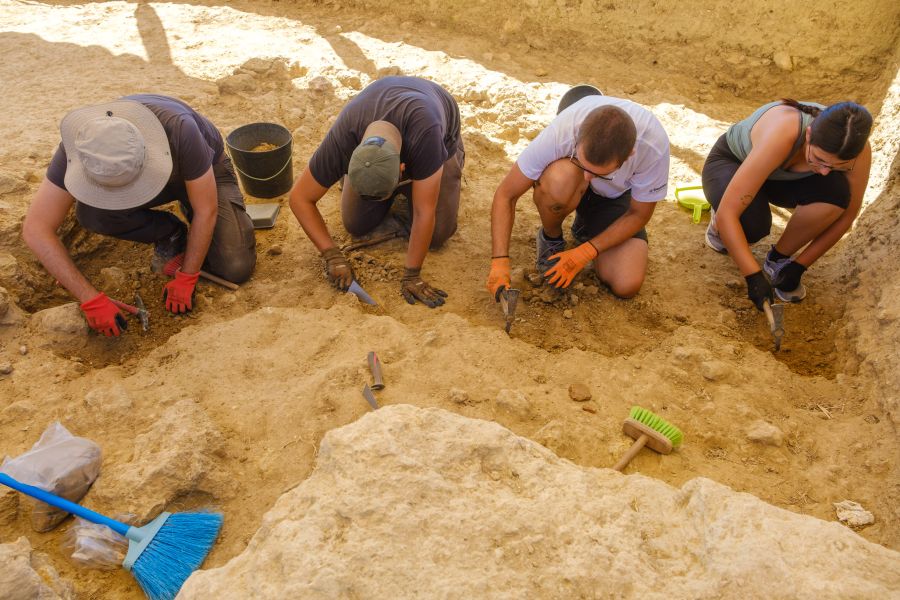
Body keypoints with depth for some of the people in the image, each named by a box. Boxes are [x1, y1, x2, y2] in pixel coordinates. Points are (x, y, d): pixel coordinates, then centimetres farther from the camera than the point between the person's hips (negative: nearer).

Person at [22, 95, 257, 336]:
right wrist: (91, 299, -35)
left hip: (207, 172, -2)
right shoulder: (82, 144, -33)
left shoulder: (179, 130, -42)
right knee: (89, 213, -28)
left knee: (236, 269, -20)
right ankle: (171, 234, 1)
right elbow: (35, 229, -29)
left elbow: (207, 211, -29)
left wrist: (185, 280, -23)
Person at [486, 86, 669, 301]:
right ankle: (551, 238, -7)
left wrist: (584, 254, -24)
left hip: (616, 195, 1)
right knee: (559, 181, -41)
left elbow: (639, 214, -18)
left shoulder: (654, 146, -35)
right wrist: (499, 263, -35)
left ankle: (585, 230, 11)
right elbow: (506, 195, -28)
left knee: (627, 286, -19)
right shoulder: (561, 132, -38)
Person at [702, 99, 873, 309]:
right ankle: (721, 228, 2)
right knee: (753, 223, -37)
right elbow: (727, 212, -42)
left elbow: (847, 212, -11)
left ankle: (778, 259, -4)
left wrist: (800, 265, -15)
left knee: (836, 191, -29)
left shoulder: (857, 149, -27)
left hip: (780, 176, 4)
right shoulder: (780, 136, -41)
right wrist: (754, 276, -41)